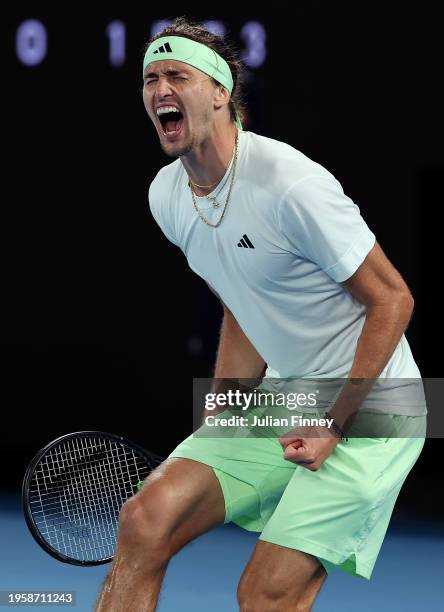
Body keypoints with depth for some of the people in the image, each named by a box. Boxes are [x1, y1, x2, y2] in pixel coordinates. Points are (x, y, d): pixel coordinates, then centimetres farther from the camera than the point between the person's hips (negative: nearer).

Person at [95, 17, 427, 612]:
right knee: (146, 519, -10)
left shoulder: (290, 184, -22)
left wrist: (336, 424, -19)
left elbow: (392, 299, -15)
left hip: (366, 409, -7)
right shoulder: (167, 195, 3)